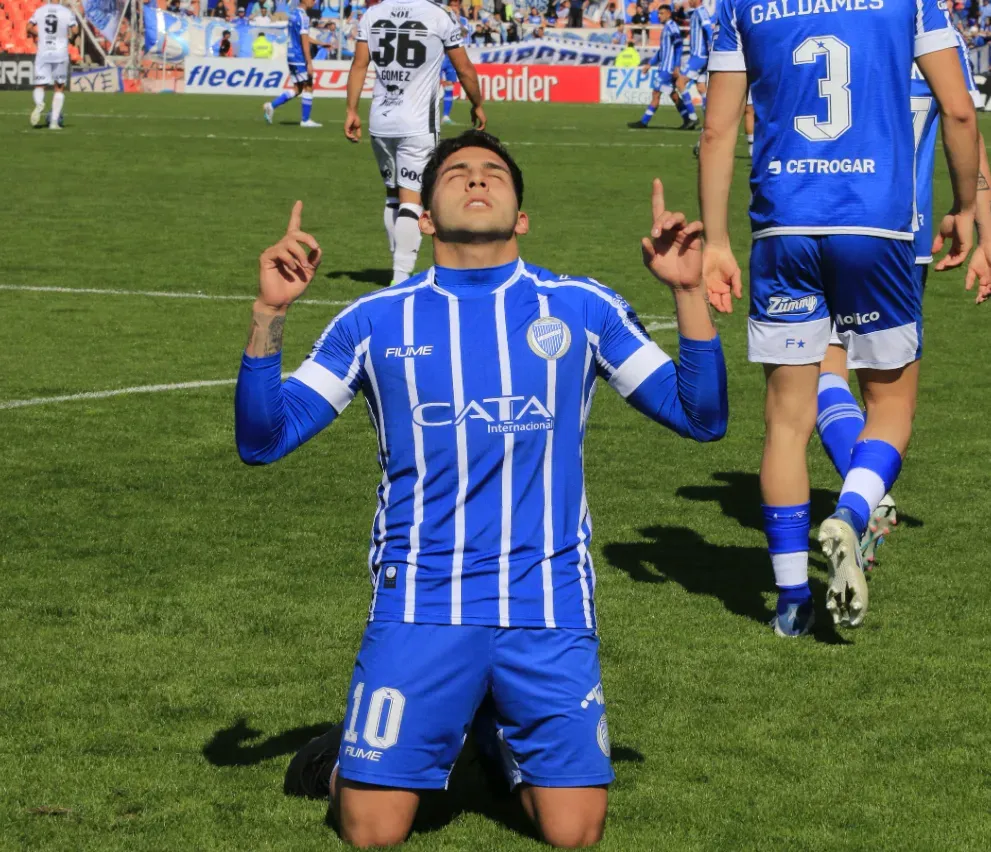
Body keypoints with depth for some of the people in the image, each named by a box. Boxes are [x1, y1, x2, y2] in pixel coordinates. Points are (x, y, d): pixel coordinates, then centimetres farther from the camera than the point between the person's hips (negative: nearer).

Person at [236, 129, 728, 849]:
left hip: (550, 607, 1)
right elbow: (262, 440, 3)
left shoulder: (582, 309, 6)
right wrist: (270, 314, -9)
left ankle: (503, 737, 29)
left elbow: (702, 418, 5)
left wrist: (688, 292, -6)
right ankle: (350, 758, 29)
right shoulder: (375, 322, 5)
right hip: (420, 606, -1)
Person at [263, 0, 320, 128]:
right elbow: (304, 41, -19)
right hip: (300, 57, -9)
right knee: (308, 87, 1)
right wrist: (309, 62, -18)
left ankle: (272, 106, 5)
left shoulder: (293, 14, 13)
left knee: (297, 89, 13)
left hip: (291, 55, 9)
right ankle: (305, 120, 4)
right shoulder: (303, 17, -15)